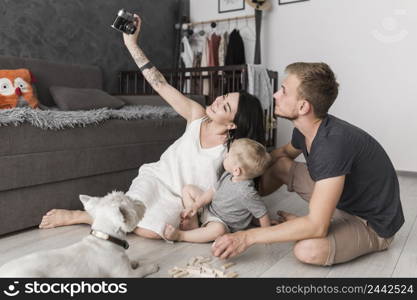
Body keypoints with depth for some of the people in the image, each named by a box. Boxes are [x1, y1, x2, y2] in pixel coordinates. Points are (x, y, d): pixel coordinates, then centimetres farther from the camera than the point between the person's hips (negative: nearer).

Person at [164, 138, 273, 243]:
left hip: (222, 223, -8)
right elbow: (213, 190, 3)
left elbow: (262, 214, -24)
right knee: (187, 189, 8)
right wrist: (196, 205, -7)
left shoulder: (246, 193, -33)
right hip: (208, 209, 8)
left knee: (218, 229, -43)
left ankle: (180, 235, -27)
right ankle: (194, 225, -3)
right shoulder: (227, 175, -9)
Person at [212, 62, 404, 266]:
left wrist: (248, 237, -31)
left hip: (374, 224, -7)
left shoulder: (333, 143, -35)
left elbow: (316, 227, -36)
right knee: (280, 165, 4)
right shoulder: (305, 129, -9)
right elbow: (284, 153, 17)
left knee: (307, 250, -33)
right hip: (342, 201, 7)